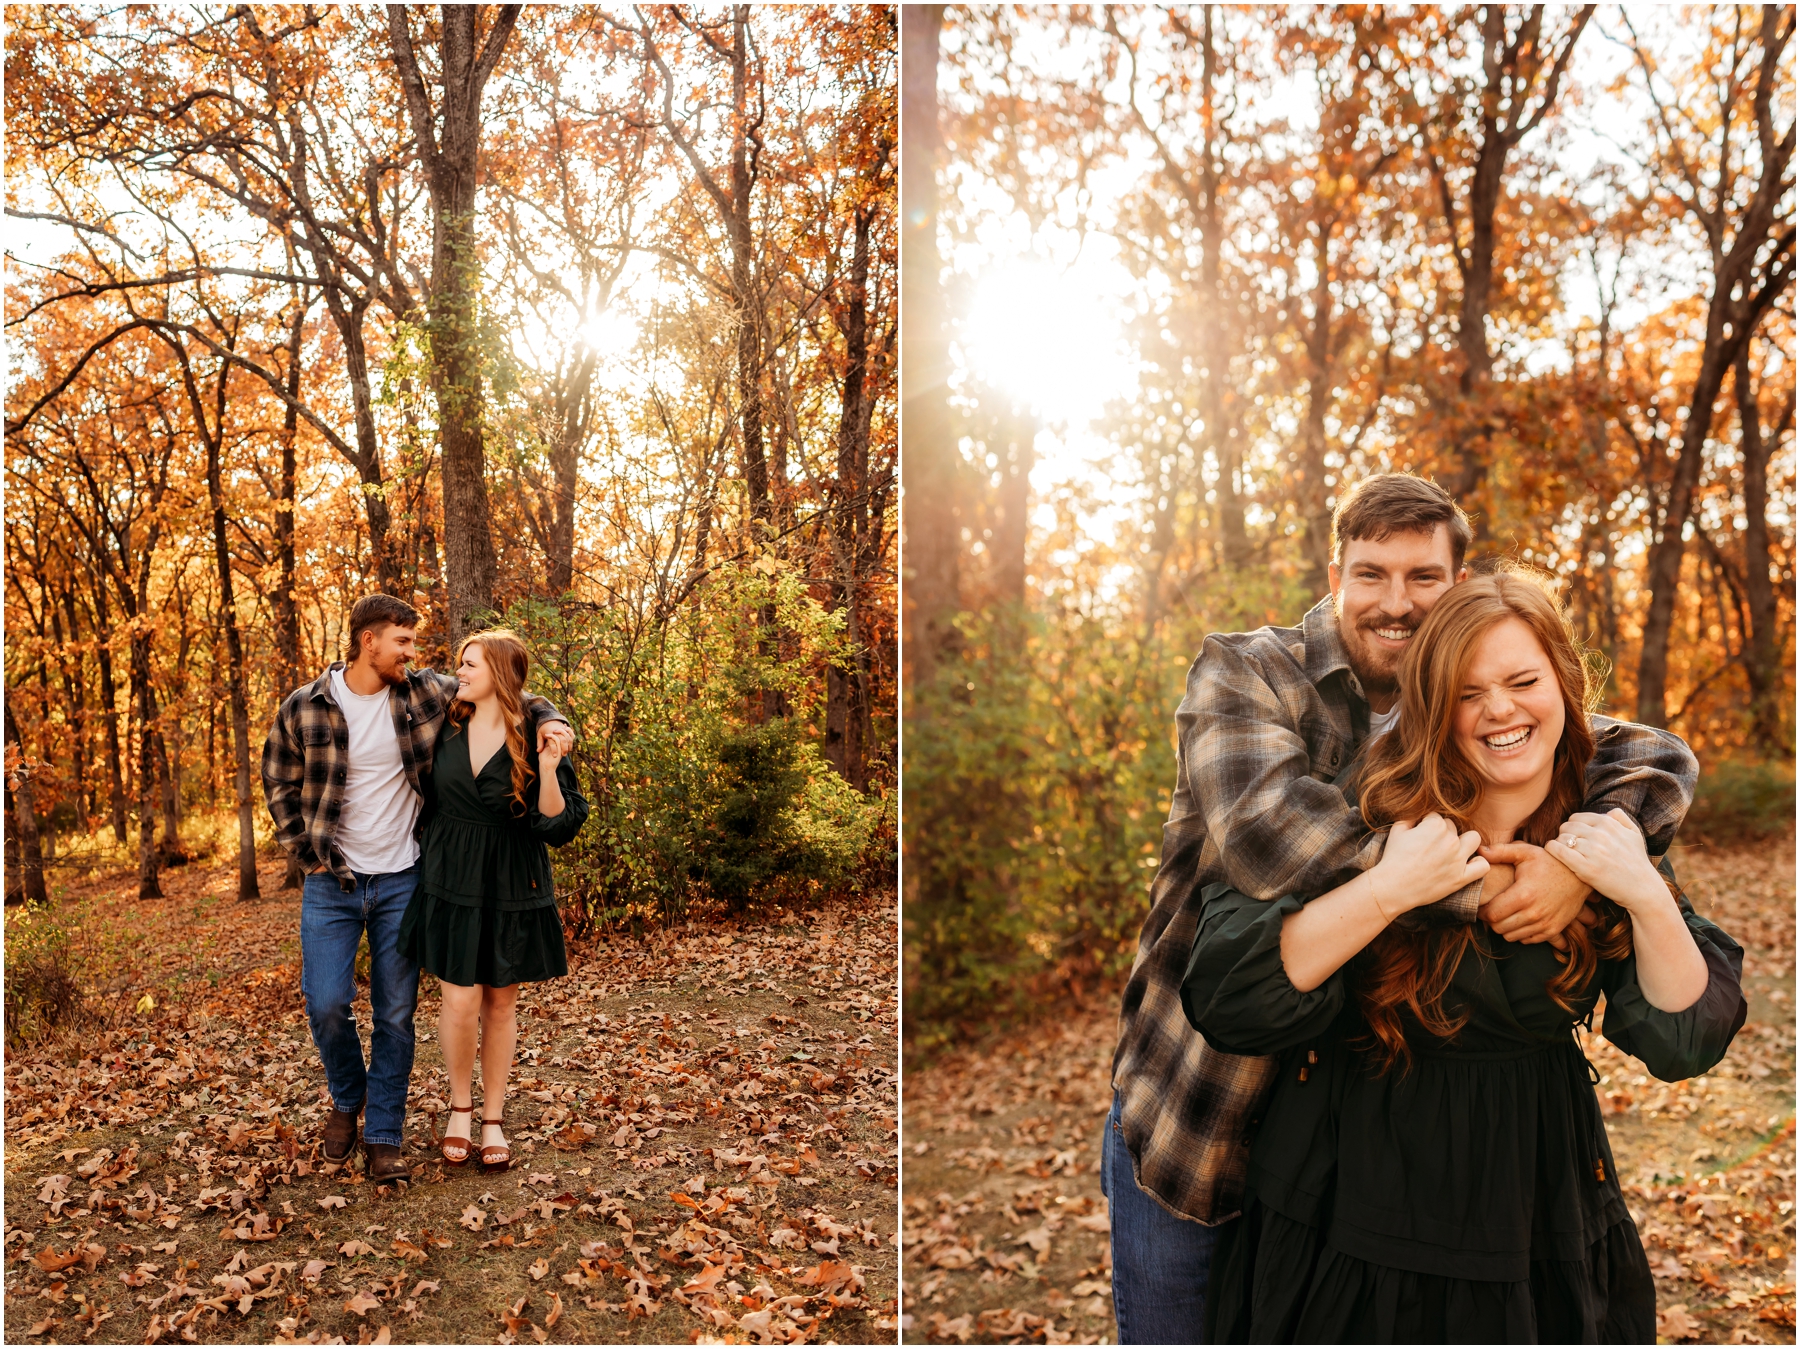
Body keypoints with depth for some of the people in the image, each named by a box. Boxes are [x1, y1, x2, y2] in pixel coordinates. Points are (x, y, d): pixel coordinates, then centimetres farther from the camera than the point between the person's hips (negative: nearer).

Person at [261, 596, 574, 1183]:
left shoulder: (425, 693, -3)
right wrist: (306, 851, 0)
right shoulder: (304, 708, -5)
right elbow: (278, 783, 8)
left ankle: (384, 1139, 18)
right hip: (331, 882, -1)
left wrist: (548, 718, -12)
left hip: (401, 882, 1)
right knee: (327, 1003, -5)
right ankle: (347, 1099, 25)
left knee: (396, 1015, 5)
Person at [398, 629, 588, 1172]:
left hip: (512, 889, -1)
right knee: (462, 1001, -2)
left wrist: (547, 768, -27)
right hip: (453, 884, 2)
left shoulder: (537, 739, -8)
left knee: (501, 1004, 9)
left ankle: (493, 1121, 24)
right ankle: (460, 1106, 23)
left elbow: (558, 826, -13)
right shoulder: (447, 730, 1)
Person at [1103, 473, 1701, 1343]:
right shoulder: (1243, 673, -12)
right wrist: (1477, 887, -30)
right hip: (1190, 1113, -3)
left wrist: (1583, 863, -24)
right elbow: (1262, 826, -31)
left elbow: (1658, 757, -3)